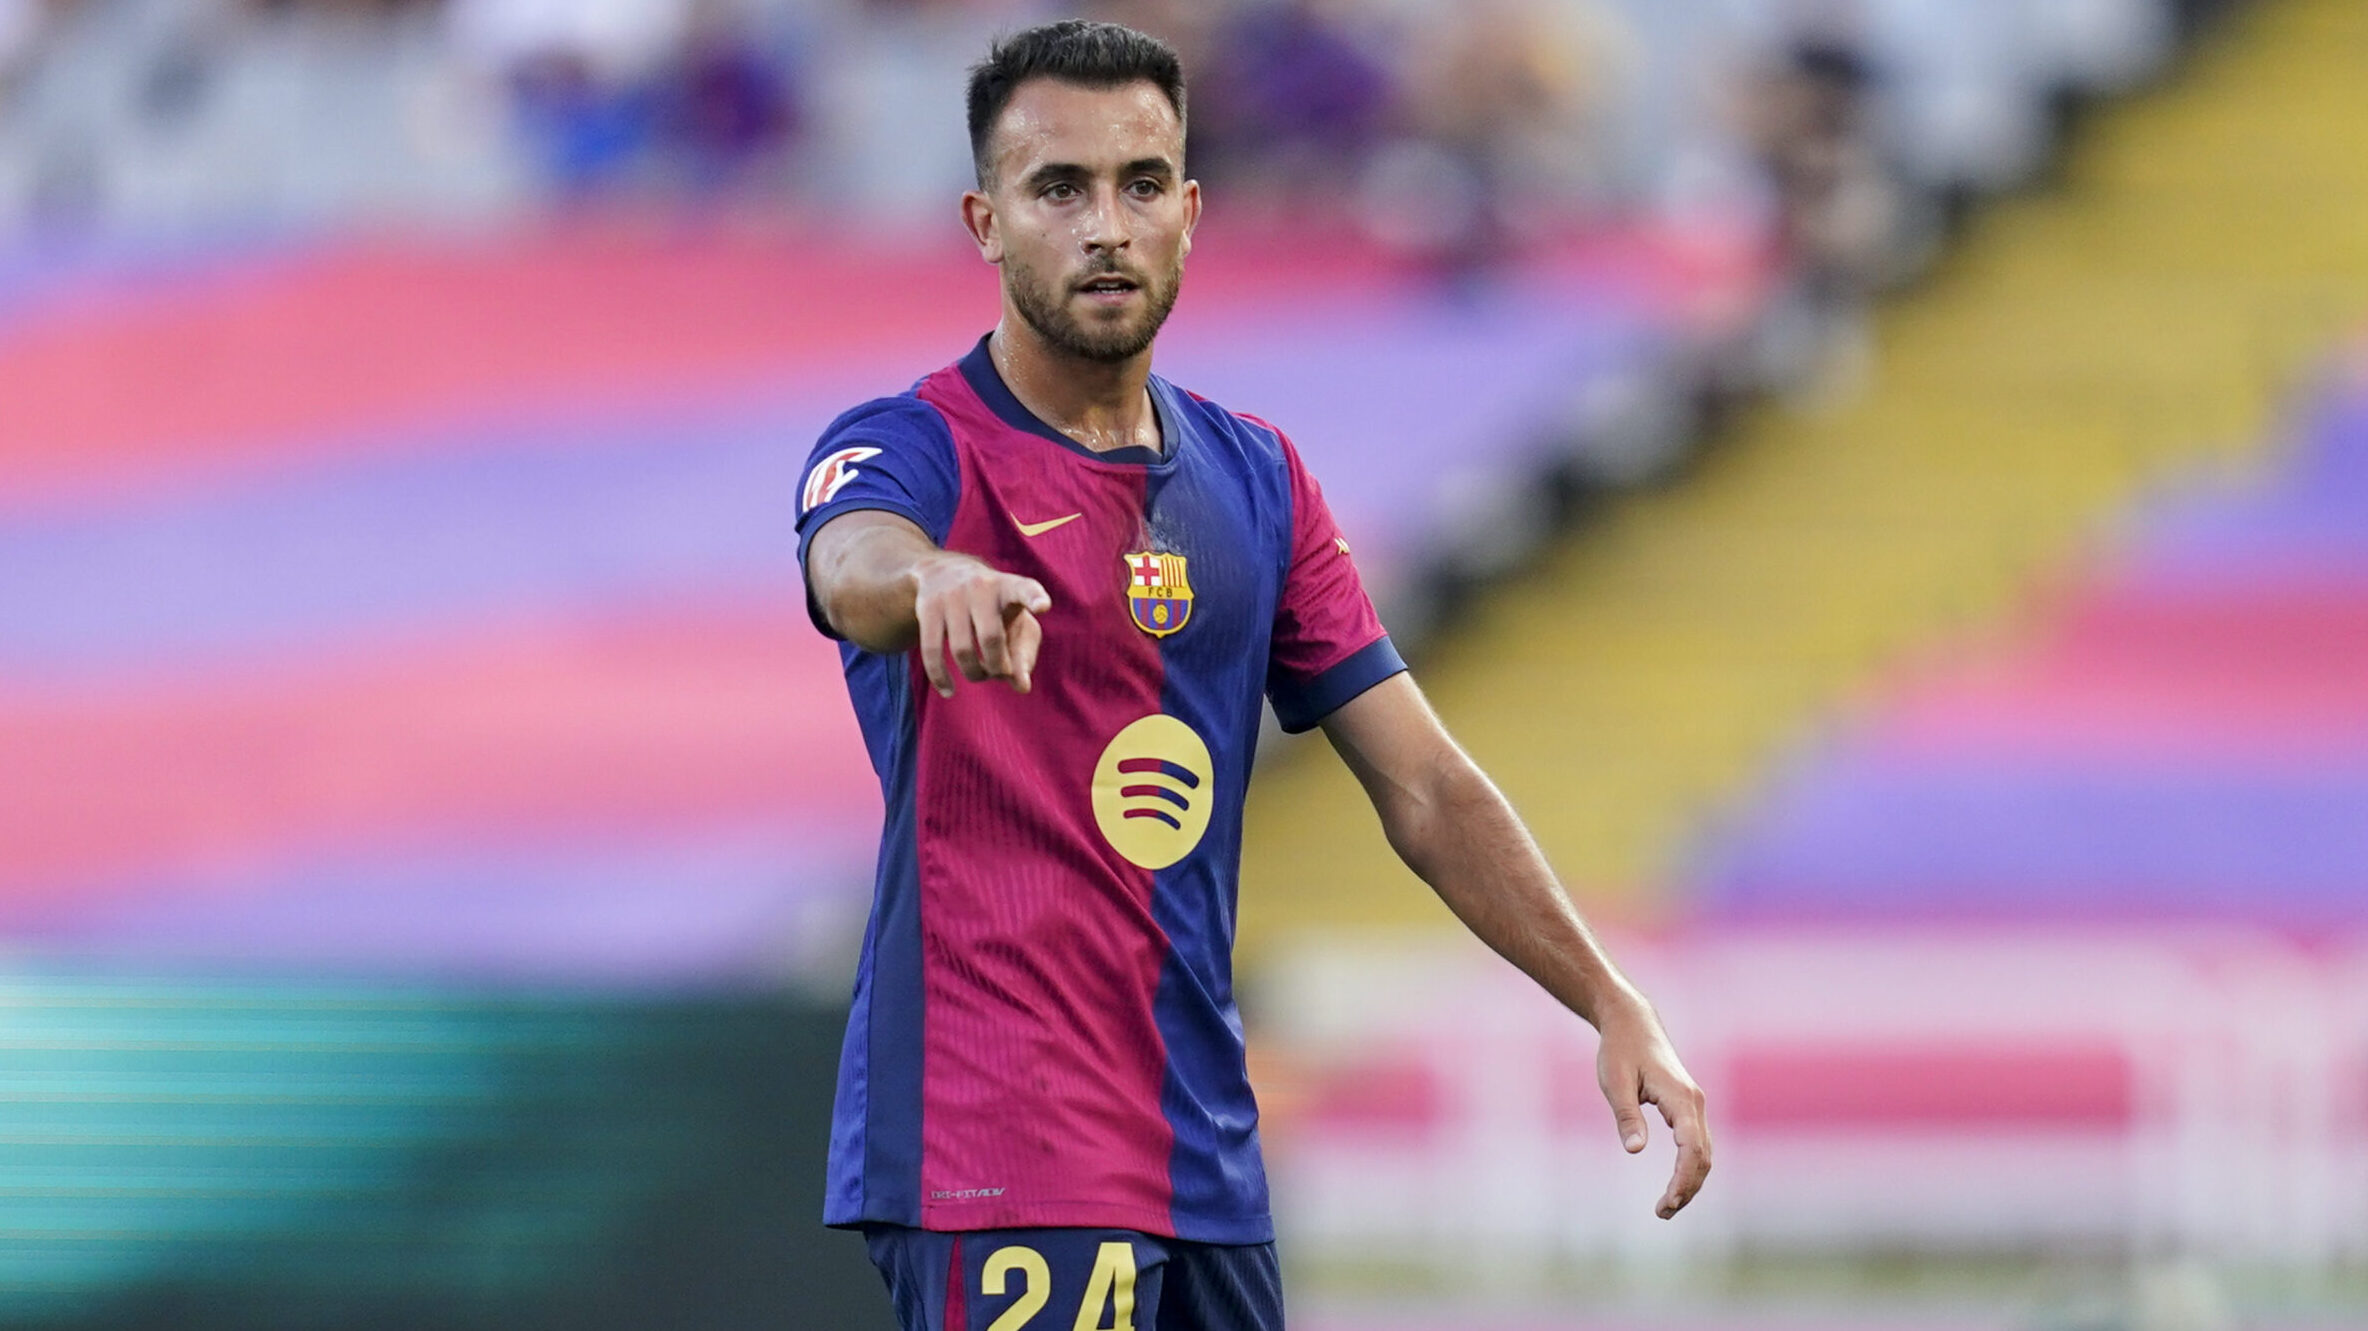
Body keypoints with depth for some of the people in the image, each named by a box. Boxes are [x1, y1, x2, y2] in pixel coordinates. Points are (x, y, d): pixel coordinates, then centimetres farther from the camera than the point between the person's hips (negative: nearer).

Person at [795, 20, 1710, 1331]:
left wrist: (1614, 1004, 1)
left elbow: (1423, 787, 13)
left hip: (1205, 1160, 7)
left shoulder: (1252, 476, 13)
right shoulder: (921, 449, -6)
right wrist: (936, 579, -55)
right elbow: (855, 567, -31)